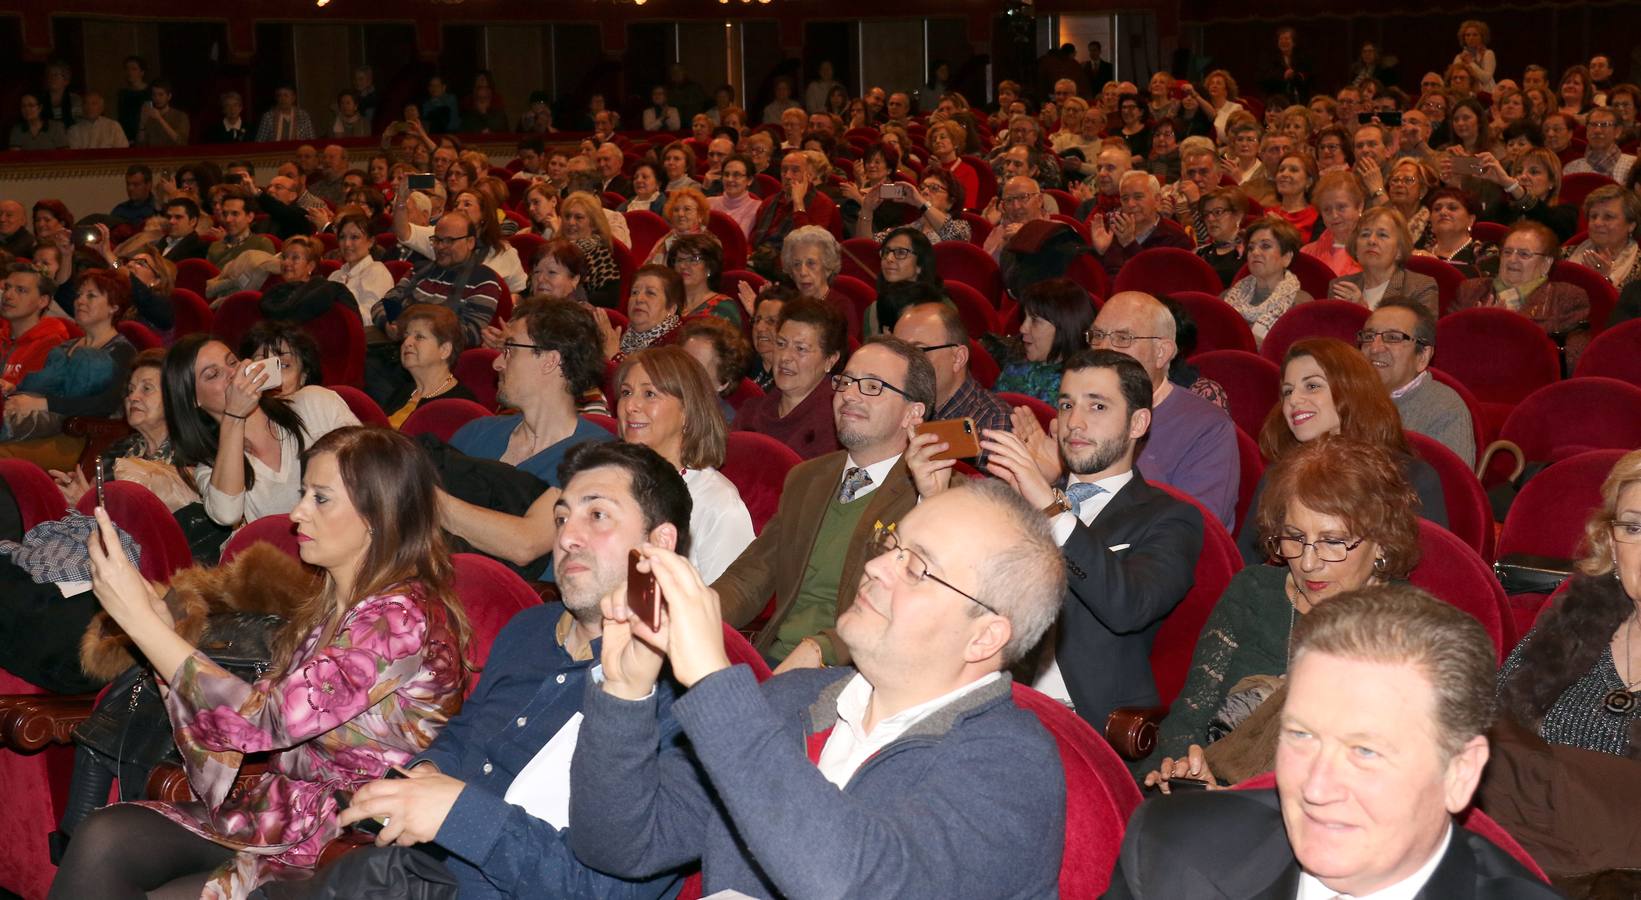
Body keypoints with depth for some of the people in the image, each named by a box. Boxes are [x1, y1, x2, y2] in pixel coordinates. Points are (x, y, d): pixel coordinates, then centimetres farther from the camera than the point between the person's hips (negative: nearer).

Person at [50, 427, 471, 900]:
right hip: (289, 805, 8)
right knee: (104, 839, -15)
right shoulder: (338, 603, 11)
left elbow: (267, 719, -22)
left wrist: (140, 617, -20)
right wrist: (163, 624, -3)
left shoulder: (404, 618, -18)